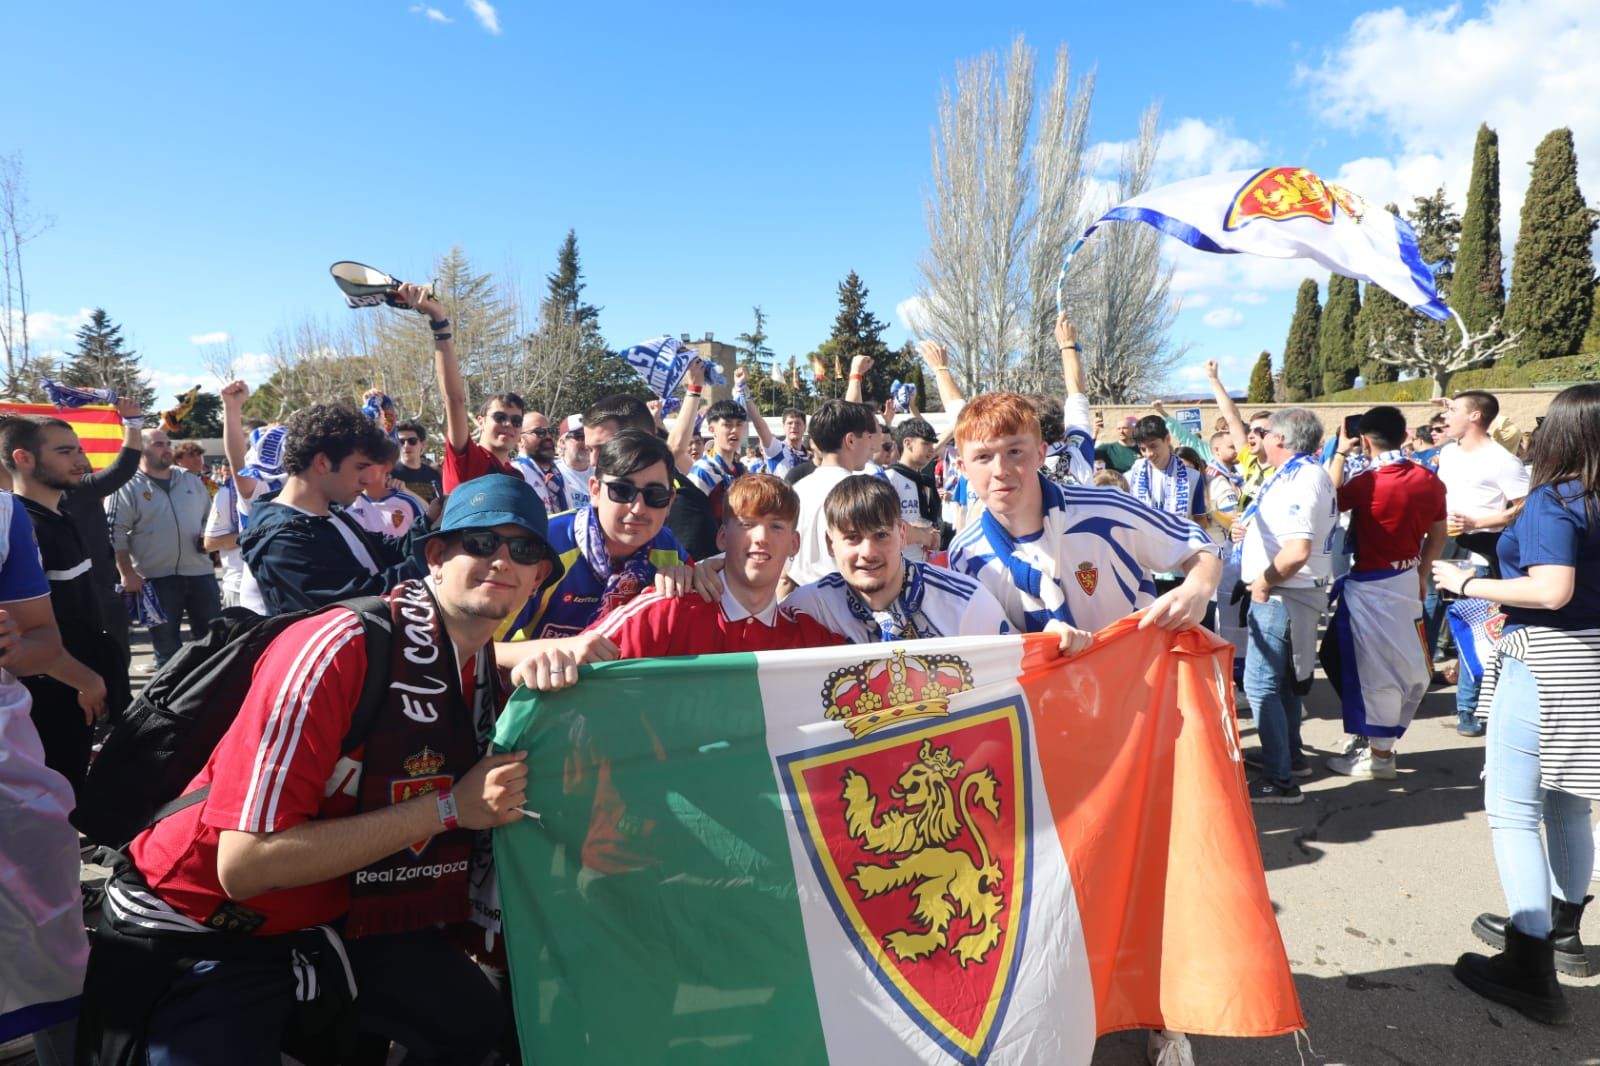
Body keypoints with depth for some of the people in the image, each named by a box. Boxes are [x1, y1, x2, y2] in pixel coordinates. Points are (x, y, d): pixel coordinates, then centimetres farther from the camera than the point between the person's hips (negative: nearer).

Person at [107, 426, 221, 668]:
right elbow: (115, 533, -6)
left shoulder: (192, 481, 13)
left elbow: (210, 516, 22)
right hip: (156, 577, -4)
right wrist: (127, 573, -12)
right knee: (167, 649, 6)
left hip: (200, 572, 4)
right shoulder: (127, 487, -3)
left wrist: (208, 534, 1)